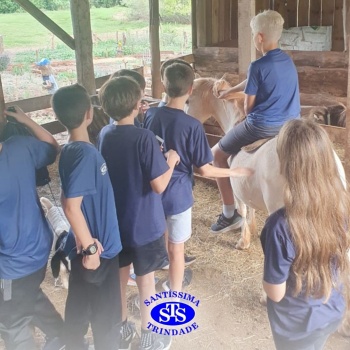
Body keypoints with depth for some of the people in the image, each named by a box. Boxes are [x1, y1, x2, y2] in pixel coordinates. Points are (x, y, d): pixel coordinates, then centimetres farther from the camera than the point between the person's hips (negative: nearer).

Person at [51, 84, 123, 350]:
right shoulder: (85, 153, -24)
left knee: (80, 308, 23)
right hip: (98, 247, -9)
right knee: (106, 317, 10)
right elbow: (72, 206, -27)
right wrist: (90, 246, -19)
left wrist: (87, 242, 9)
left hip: (90, 244, 9)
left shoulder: (71, 150, 3)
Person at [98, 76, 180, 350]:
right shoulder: (145, 138, -23)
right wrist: (171, 160, -6)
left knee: (119, 275, 20)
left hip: (114, 221, 5)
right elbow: (159, 186, -22)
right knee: (145, 279, 12)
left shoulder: (104, 135, -3)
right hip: (144, 224, -5)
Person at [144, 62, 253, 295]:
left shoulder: (151, 115, -6)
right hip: (177, 193, -4)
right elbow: (204, 170, -16)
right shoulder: (192, 126, -20)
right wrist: (236, 172, -4)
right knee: (176, 247, 11)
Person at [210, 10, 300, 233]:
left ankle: (230, 214, 12)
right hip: (292, 125, 7)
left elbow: (248, 105, -8)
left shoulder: (258, 66, -15)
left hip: (263, 126, -7)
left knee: (217, 155, 10)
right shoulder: (288, 61, 8)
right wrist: (230, 91, 35)